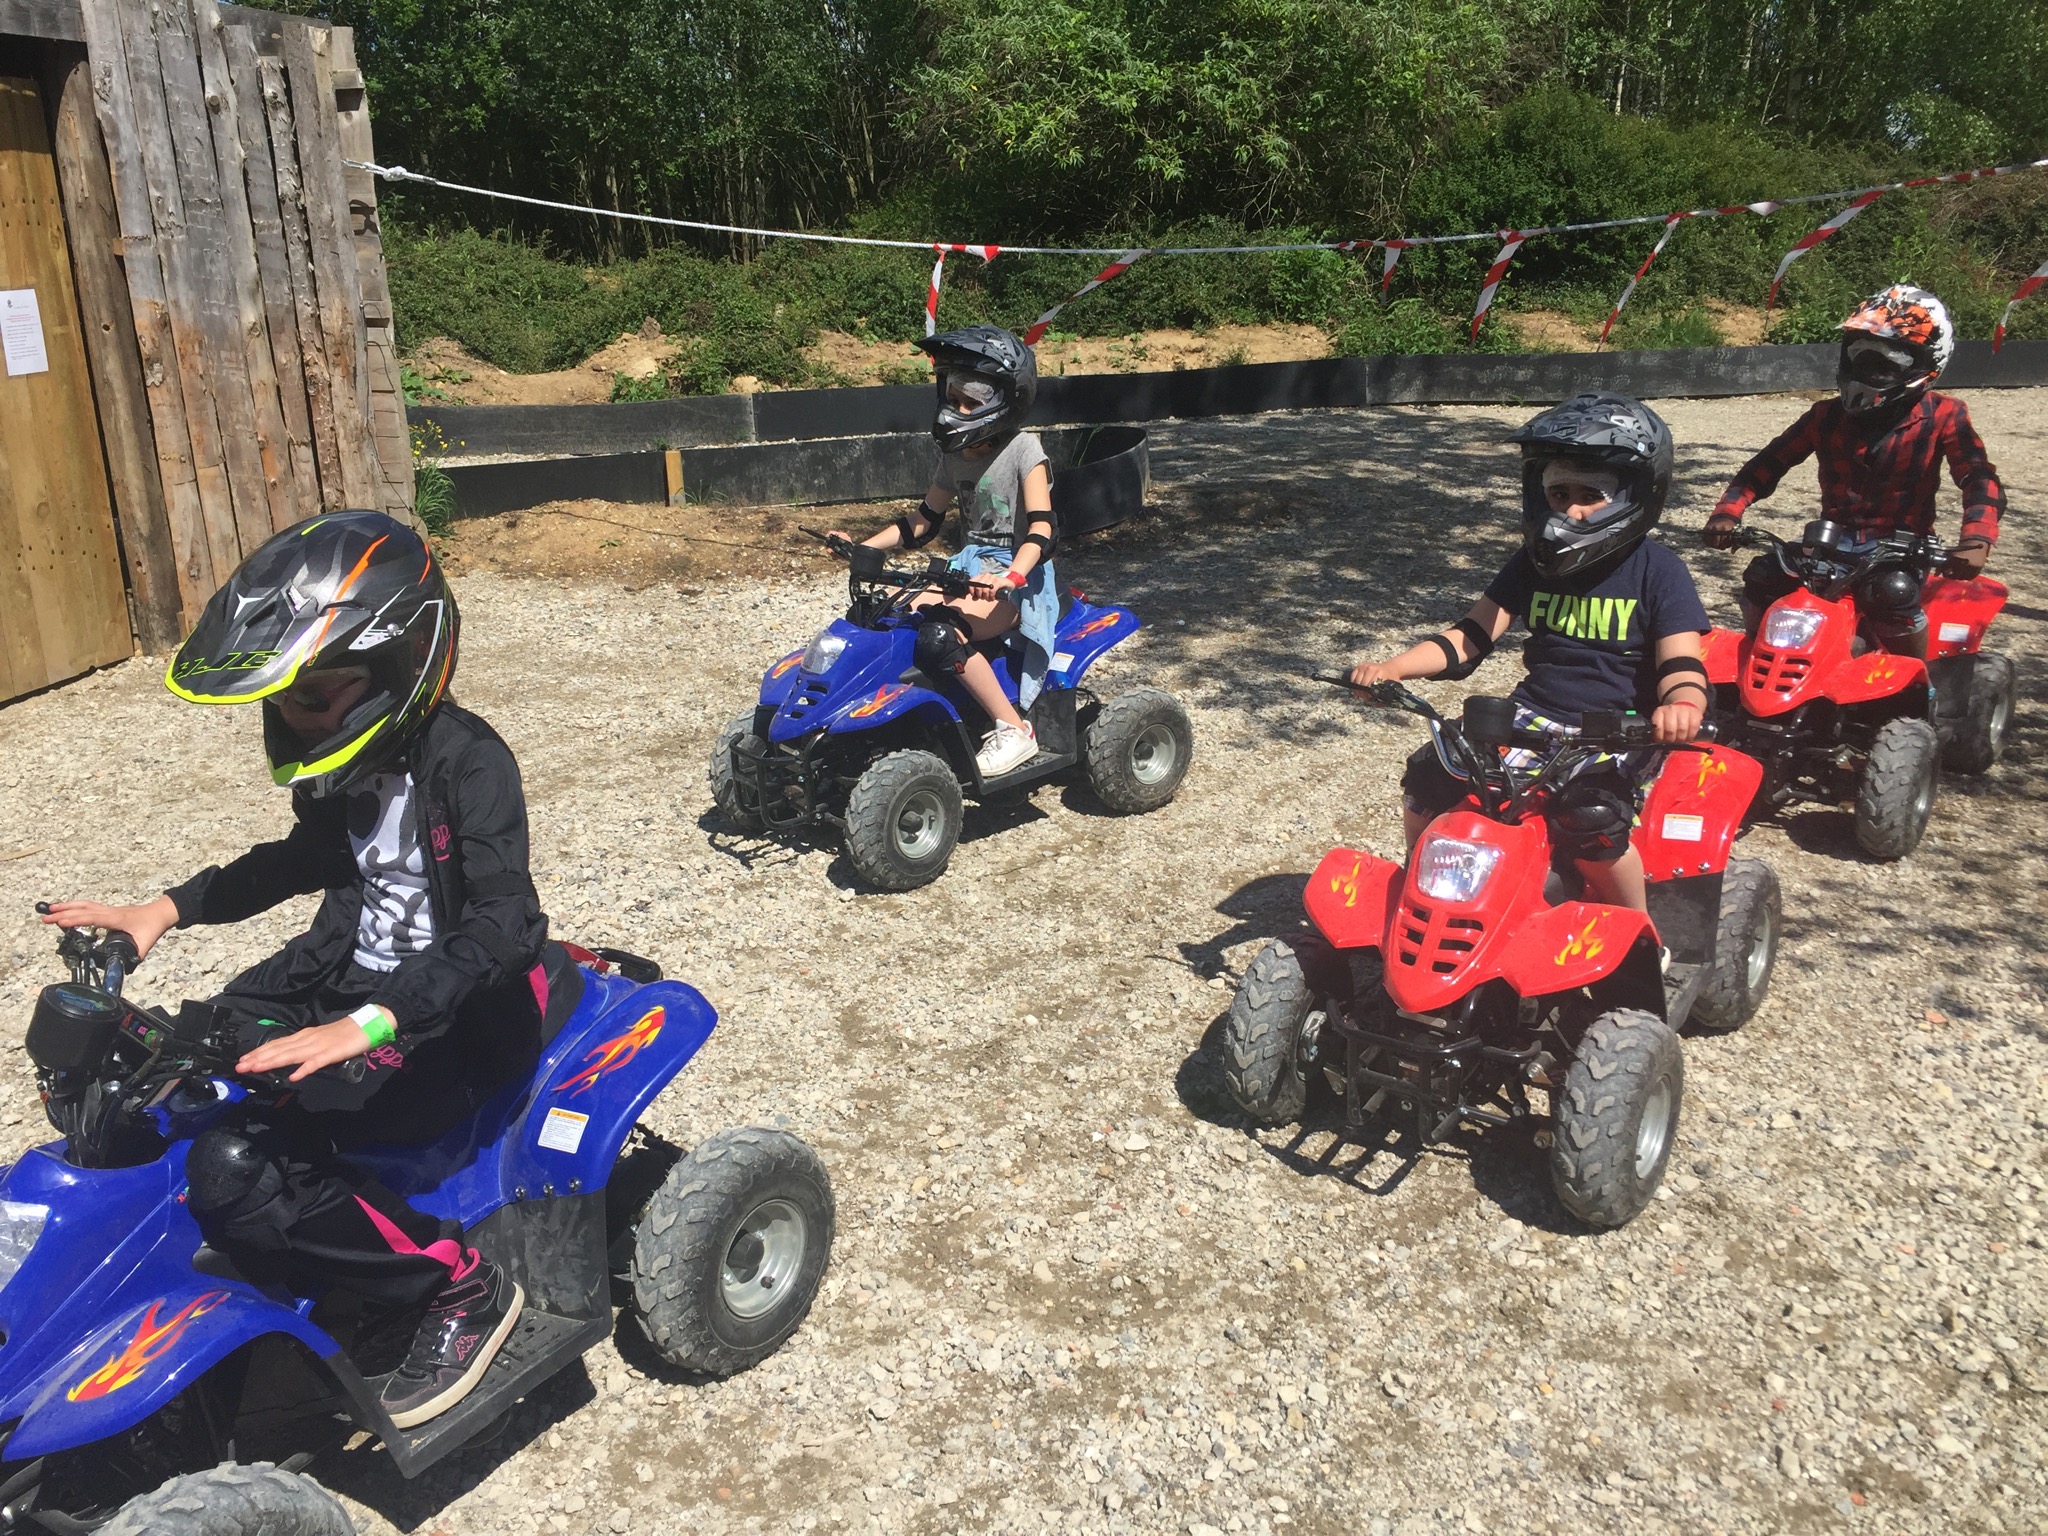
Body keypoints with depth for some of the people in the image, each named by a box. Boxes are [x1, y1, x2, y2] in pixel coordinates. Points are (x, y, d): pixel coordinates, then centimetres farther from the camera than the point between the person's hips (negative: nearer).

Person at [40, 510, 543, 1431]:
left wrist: (365, 1027, -44)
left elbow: (506, 931, -33)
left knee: (234, 1166, -25)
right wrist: (165, 911, 11)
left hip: (449, 1021, -9)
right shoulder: (354, 759, 2)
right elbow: (313, 857, 22)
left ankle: (462, 1287, -8)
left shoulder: (465, 764, -22)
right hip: (345, 975, 9)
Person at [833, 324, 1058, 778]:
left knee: (941, 634, -33)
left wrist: (1010, 577, -39)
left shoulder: (1023, 449, -10)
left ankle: (1014, 728, -21)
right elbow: (924, 520, 18)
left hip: (1019, 577, -7)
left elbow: (1042, 527, -21)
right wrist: (863, 547, 4)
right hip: (971, 566, 7)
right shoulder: (955, 454, 11)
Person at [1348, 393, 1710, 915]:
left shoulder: (1659, 573, -5)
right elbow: (1469, 637, 5)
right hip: (1536, 715, 5)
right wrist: (1391, 668, -12)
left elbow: (1682, 665, -14)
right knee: (1428, 776, -14)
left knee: (1590, 813, -34)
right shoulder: (1534, 562, 7)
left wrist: (1681, 706, -40)